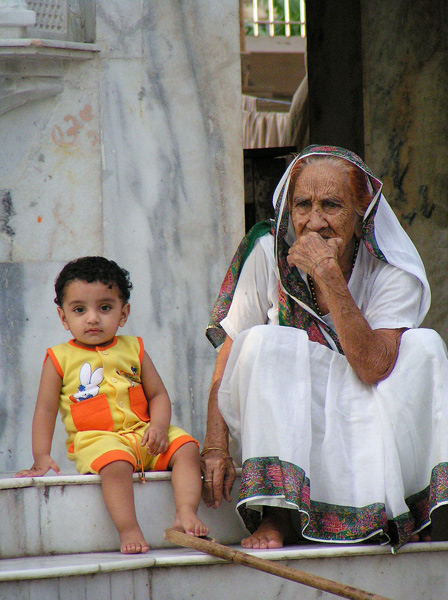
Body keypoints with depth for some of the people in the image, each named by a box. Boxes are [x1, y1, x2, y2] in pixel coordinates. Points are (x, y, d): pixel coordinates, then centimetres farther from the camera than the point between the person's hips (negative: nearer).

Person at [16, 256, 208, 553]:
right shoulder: (60, 358, 6)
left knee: (186, 448, -17)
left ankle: (185, 515, -21)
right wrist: (41, 457, -3)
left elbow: (158, 395, 15)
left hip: (142, 433, 4)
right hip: (95, 439, -4)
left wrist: (158, 426, -6)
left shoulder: (133, 349, 14)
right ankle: (128, 530, -36)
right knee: (115, 464, -36)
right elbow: (46, 409, 7)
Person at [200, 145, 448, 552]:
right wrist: (216, 446, -21)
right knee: (263, 344, -28)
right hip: (286, 426, 0)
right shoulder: (268, 252, -10)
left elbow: (374, 368, -26)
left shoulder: (394, 271, -12)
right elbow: (228, 358, -8)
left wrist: (329, 275, -30)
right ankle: (277, 516, -32)